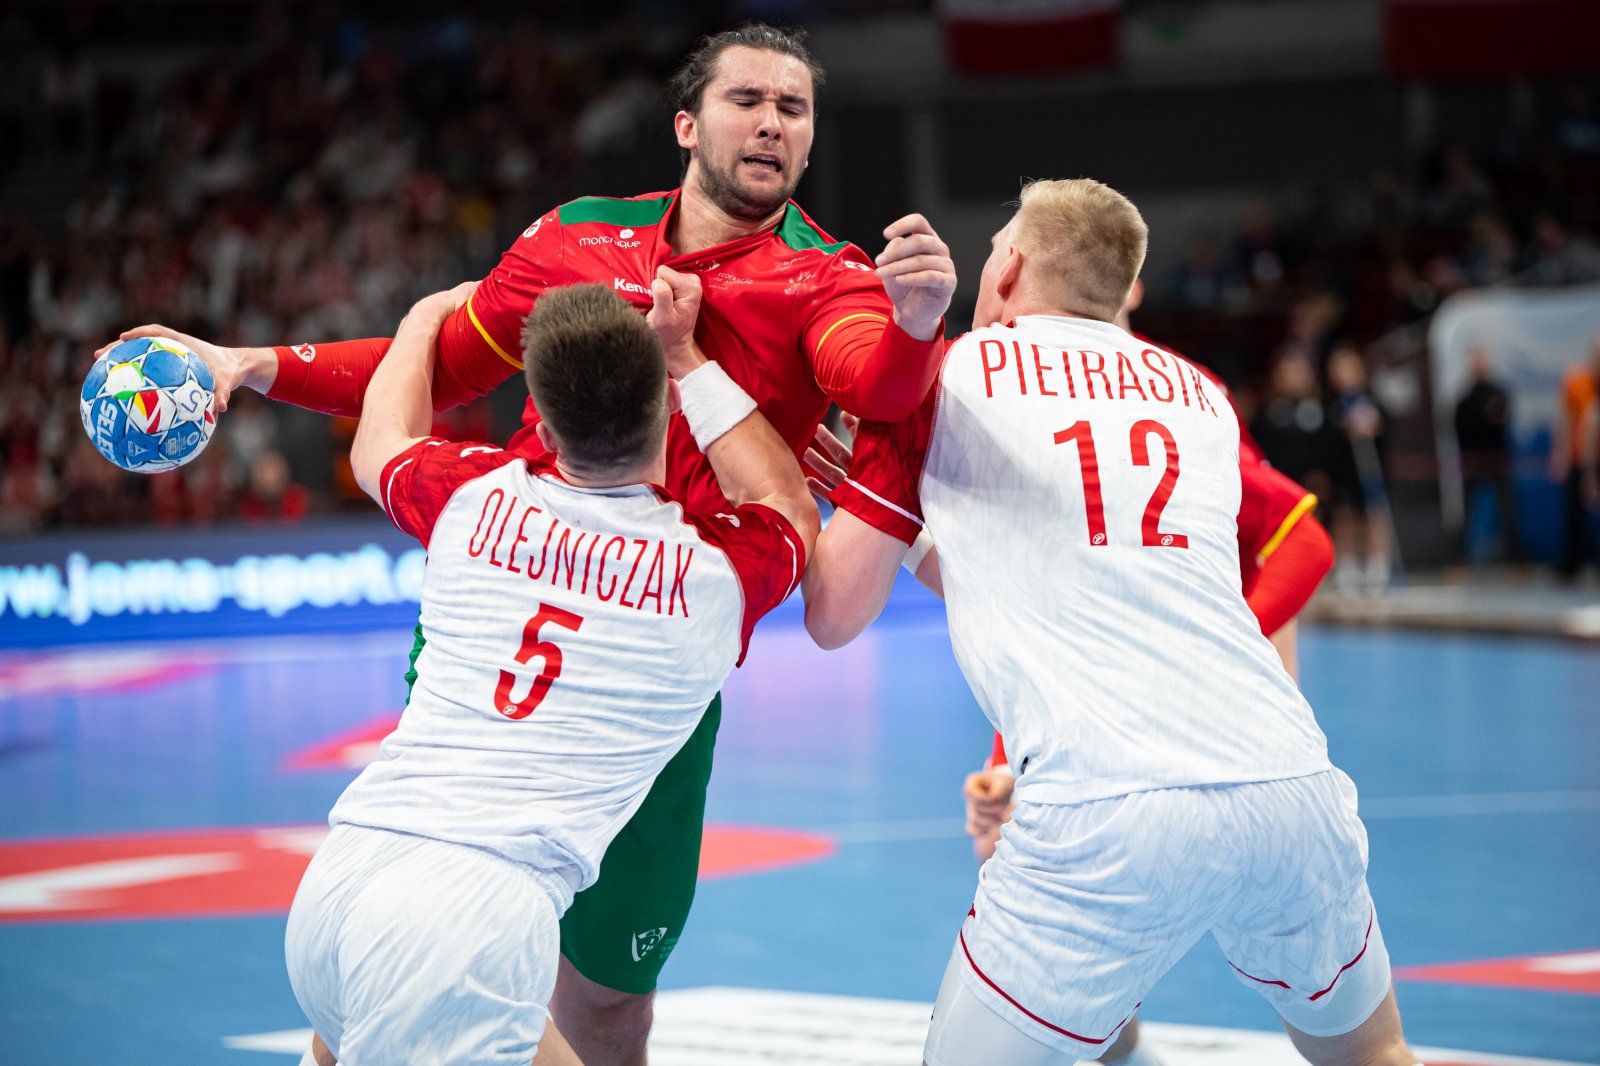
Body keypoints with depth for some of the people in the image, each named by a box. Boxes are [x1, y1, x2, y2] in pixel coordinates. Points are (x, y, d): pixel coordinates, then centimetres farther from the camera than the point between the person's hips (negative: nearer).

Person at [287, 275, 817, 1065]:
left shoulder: (476, 497, 11)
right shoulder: (717, 573, 4)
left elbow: (376, 450, 37)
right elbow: (789, 508, 30)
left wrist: (429, 314, 52)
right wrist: (687, 357, 29)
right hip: (480, 912, -5)